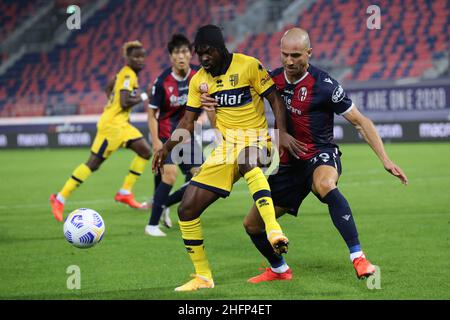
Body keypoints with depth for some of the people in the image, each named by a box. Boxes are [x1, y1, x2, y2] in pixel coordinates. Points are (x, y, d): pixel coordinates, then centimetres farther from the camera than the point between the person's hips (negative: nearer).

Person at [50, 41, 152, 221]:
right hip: (111, 124, -10)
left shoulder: (125, 73, 12)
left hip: (120, 123, 10)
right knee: (93, 163, -8)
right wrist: (142, 98, -11)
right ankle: (60, 198, -3)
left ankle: (125, 192, 10)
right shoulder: (128, 75, -16)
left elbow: (109, 88, 27)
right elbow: (125, 102, -26)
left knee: (145, 152, 6)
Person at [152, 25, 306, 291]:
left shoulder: (248, 66, -8)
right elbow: (188, 122, 11)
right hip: (225, 148, 6)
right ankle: (203, 276, 11)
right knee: (187, 210, -3)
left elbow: (275, 99, -5)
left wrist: (282, 132, -19)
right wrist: (167, 148, -4)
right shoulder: (199, 81, 7)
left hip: (256, 140, -6)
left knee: (247, 160, -45)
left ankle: (274, 230, -55)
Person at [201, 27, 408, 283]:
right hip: (289, 164, 6)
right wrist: (214, 102, -7)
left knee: (325, 185, -42)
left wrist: (385, 160, -14)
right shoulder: (273, 79, 0)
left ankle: (359, 258, -39)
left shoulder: (324, 85, -15)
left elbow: (360, 121, -9)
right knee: (252, 224, 7)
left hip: (320, 155, -6)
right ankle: (279, 270, 35)